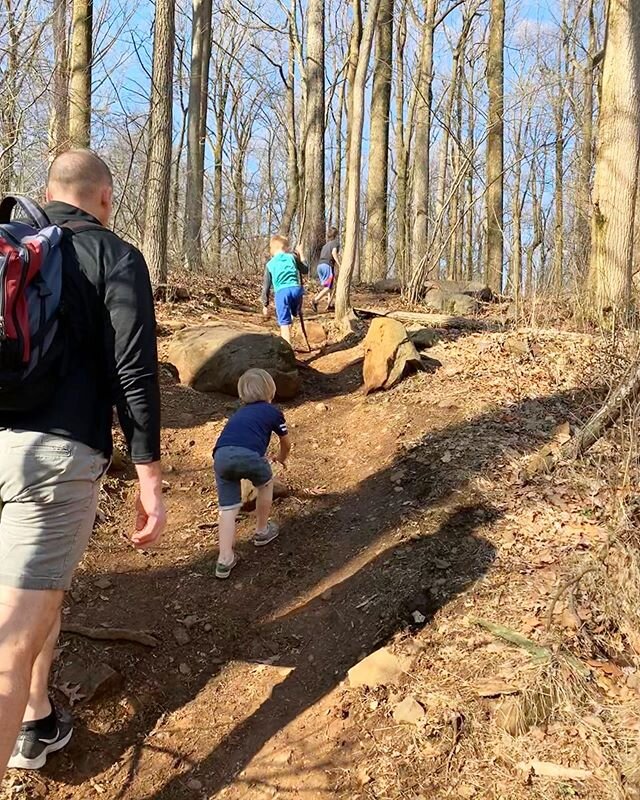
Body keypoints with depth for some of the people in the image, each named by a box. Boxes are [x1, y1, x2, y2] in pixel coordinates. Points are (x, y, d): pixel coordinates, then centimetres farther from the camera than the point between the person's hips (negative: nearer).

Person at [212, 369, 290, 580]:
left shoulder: (239, 414, 37)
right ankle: (262, 531, 41)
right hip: (248, 454, -4)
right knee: (266, 484, 27)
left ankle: (225, 559, 3)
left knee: (228, 509, 11)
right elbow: (286, 443, 39)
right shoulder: (273, 412, 24)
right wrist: (282, 458, 62)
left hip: (221, 455, 4)